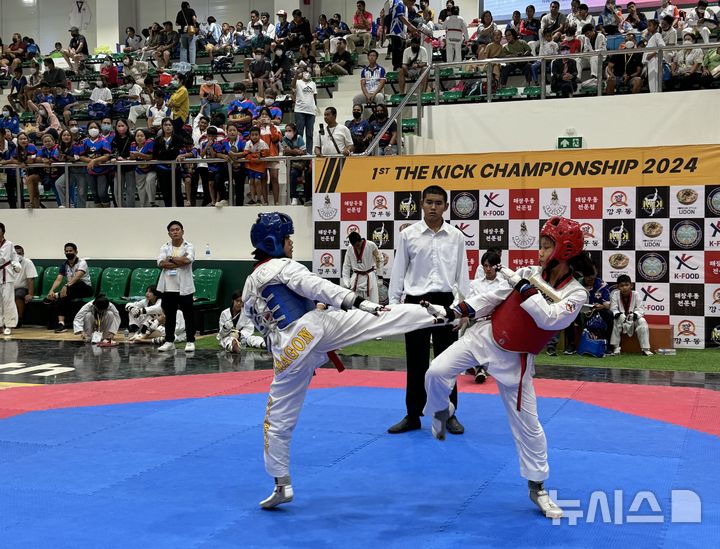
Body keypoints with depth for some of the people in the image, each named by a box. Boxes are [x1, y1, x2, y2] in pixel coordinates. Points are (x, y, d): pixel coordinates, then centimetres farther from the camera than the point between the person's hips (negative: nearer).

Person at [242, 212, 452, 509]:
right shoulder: (283, 266, 0)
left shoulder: (248, 288, 23)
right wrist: (363, 303, -23)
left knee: (278, 420, 14)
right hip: (315, 327, -6)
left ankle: (282, 485, 18)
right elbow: (317, 287, -15)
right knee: (384, 317, -5)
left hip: (288, 353, 6)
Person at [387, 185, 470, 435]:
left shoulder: (456, 237, 3)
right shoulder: (408, 235, 0)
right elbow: (398, 272, 3)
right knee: (416, 362, 8)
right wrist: (392, 305, 1)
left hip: (445, 303, 1)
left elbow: (462, 274, 6)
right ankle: (413, 415, 19)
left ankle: (449, 415, 21)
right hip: (416, 303, -1)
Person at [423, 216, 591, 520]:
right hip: (484, 335, 2)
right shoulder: (530, 273, -4)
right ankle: (442, 411, 19)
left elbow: (549, 319, -29)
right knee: (436, 372, -15)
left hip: (514, 359, -2)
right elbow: (494, 296, -1)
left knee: (527, 425, 4)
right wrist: (458, 310, -11)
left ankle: (537, 488, 22)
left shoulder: (575, 294, -13)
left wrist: (524, 288, -28)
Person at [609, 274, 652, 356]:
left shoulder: (635, 294, -10)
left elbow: (639, 310, -15)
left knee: (642, 321, -27)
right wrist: (619, 315, -41)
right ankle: (616, 347, -22)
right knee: (615, 321, -31)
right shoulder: (615, 295, -11)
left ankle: (645, 348, -22)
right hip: (620, 320, -1)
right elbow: (613, 309, -18)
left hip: (633, 320, 1)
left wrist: (634, 315, -38)